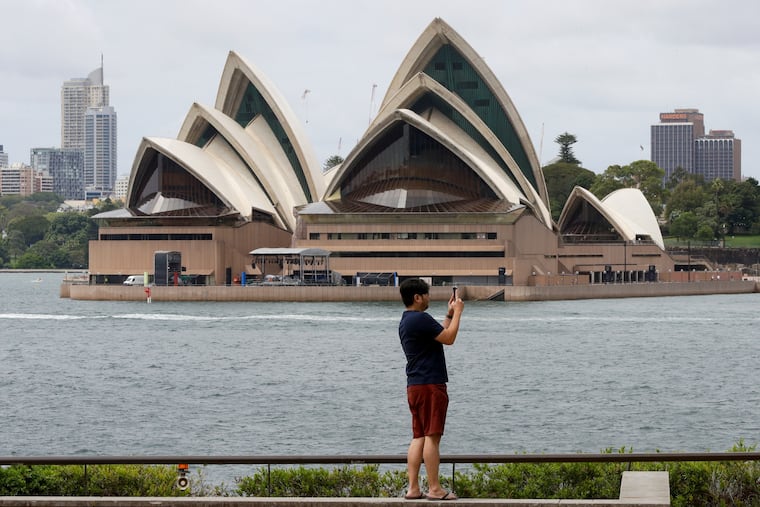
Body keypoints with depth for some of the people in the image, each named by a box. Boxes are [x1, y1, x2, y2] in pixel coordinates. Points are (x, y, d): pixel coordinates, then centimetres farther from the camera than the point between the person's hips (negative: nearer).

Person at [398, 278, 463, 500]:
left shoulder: (406, 321, 18)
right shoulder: (421, 319, -14)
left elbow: (440, 335, 25)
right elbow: (449, 338, -13)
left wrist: (449, 314, 22)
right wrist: (457, 312, -3)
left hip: (414, 386, 10)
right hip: (430, 384, -10)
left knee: (419, 437, 9)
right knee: (432, 436, -7)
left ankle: (413, 488, 6)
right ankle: (434, 489, -6)